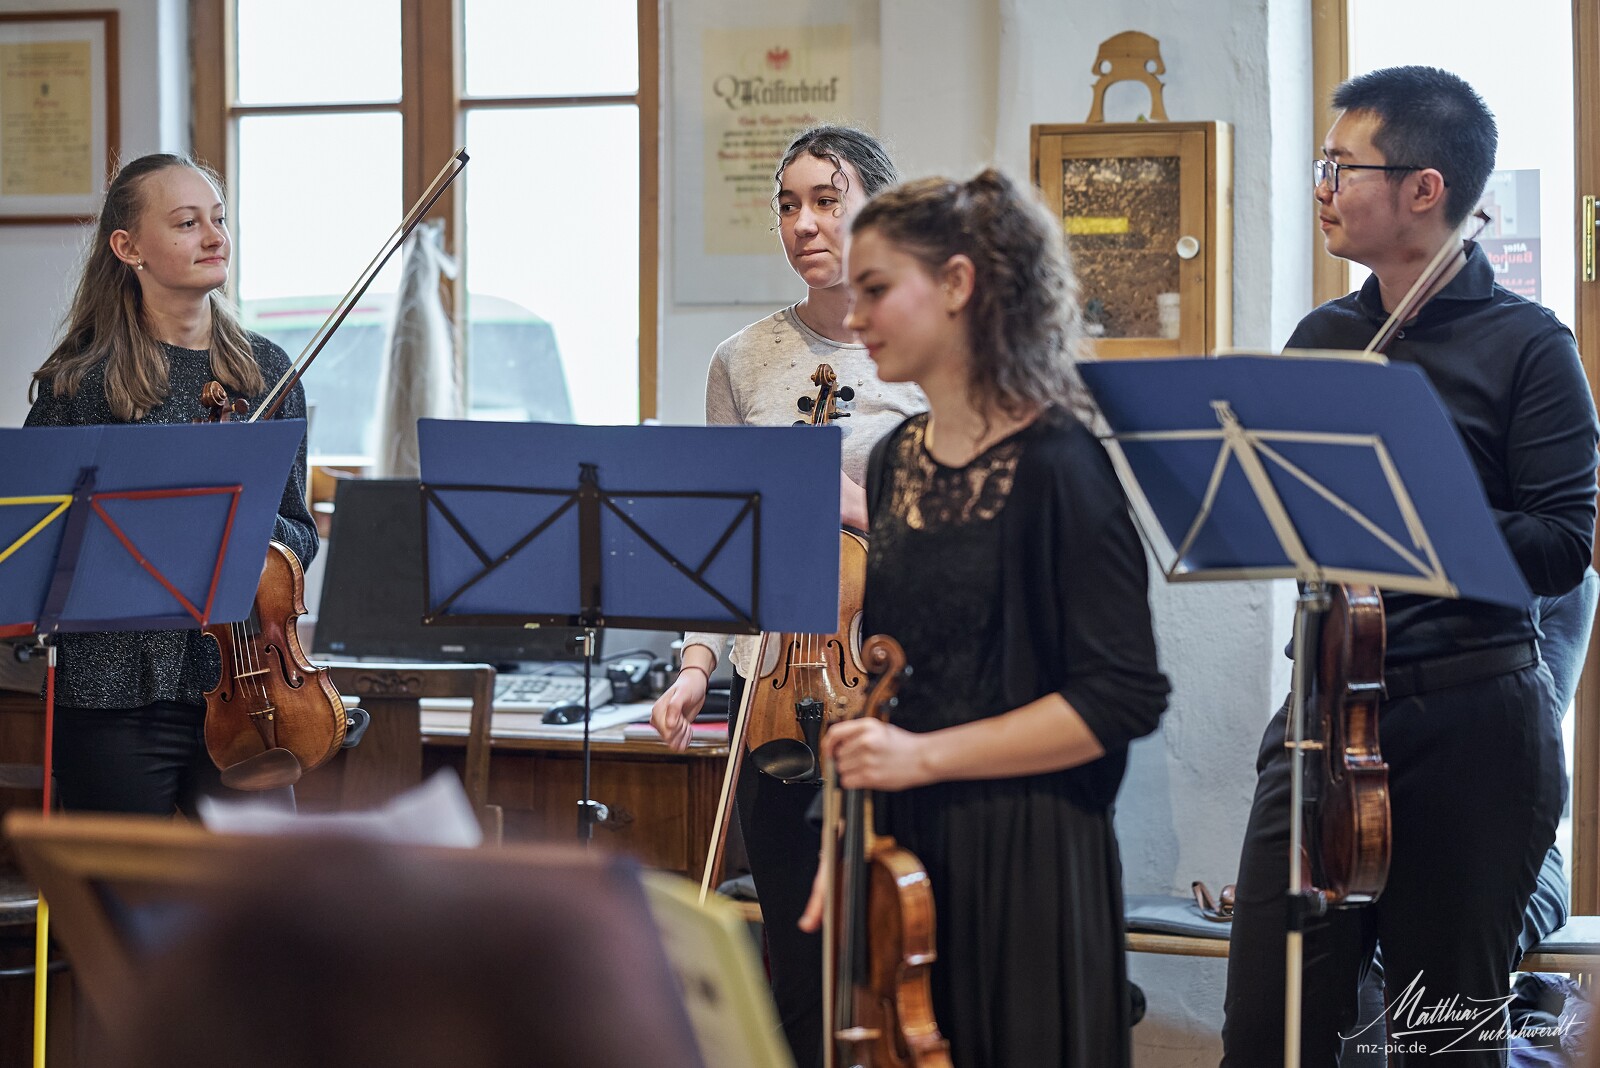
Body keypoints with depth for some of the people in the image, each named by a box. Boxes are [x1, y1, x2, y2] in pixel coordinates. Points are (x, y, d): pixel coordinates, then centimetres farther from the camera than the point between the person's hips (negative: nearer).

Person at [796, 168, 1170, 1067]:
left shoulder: (1056, 465, -13)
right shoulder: (897, 462, 10)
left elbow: (1123, 697, -16)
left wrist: (925, 756, -18)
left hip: (1025, 863, -7)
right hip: (899, 853, 7)